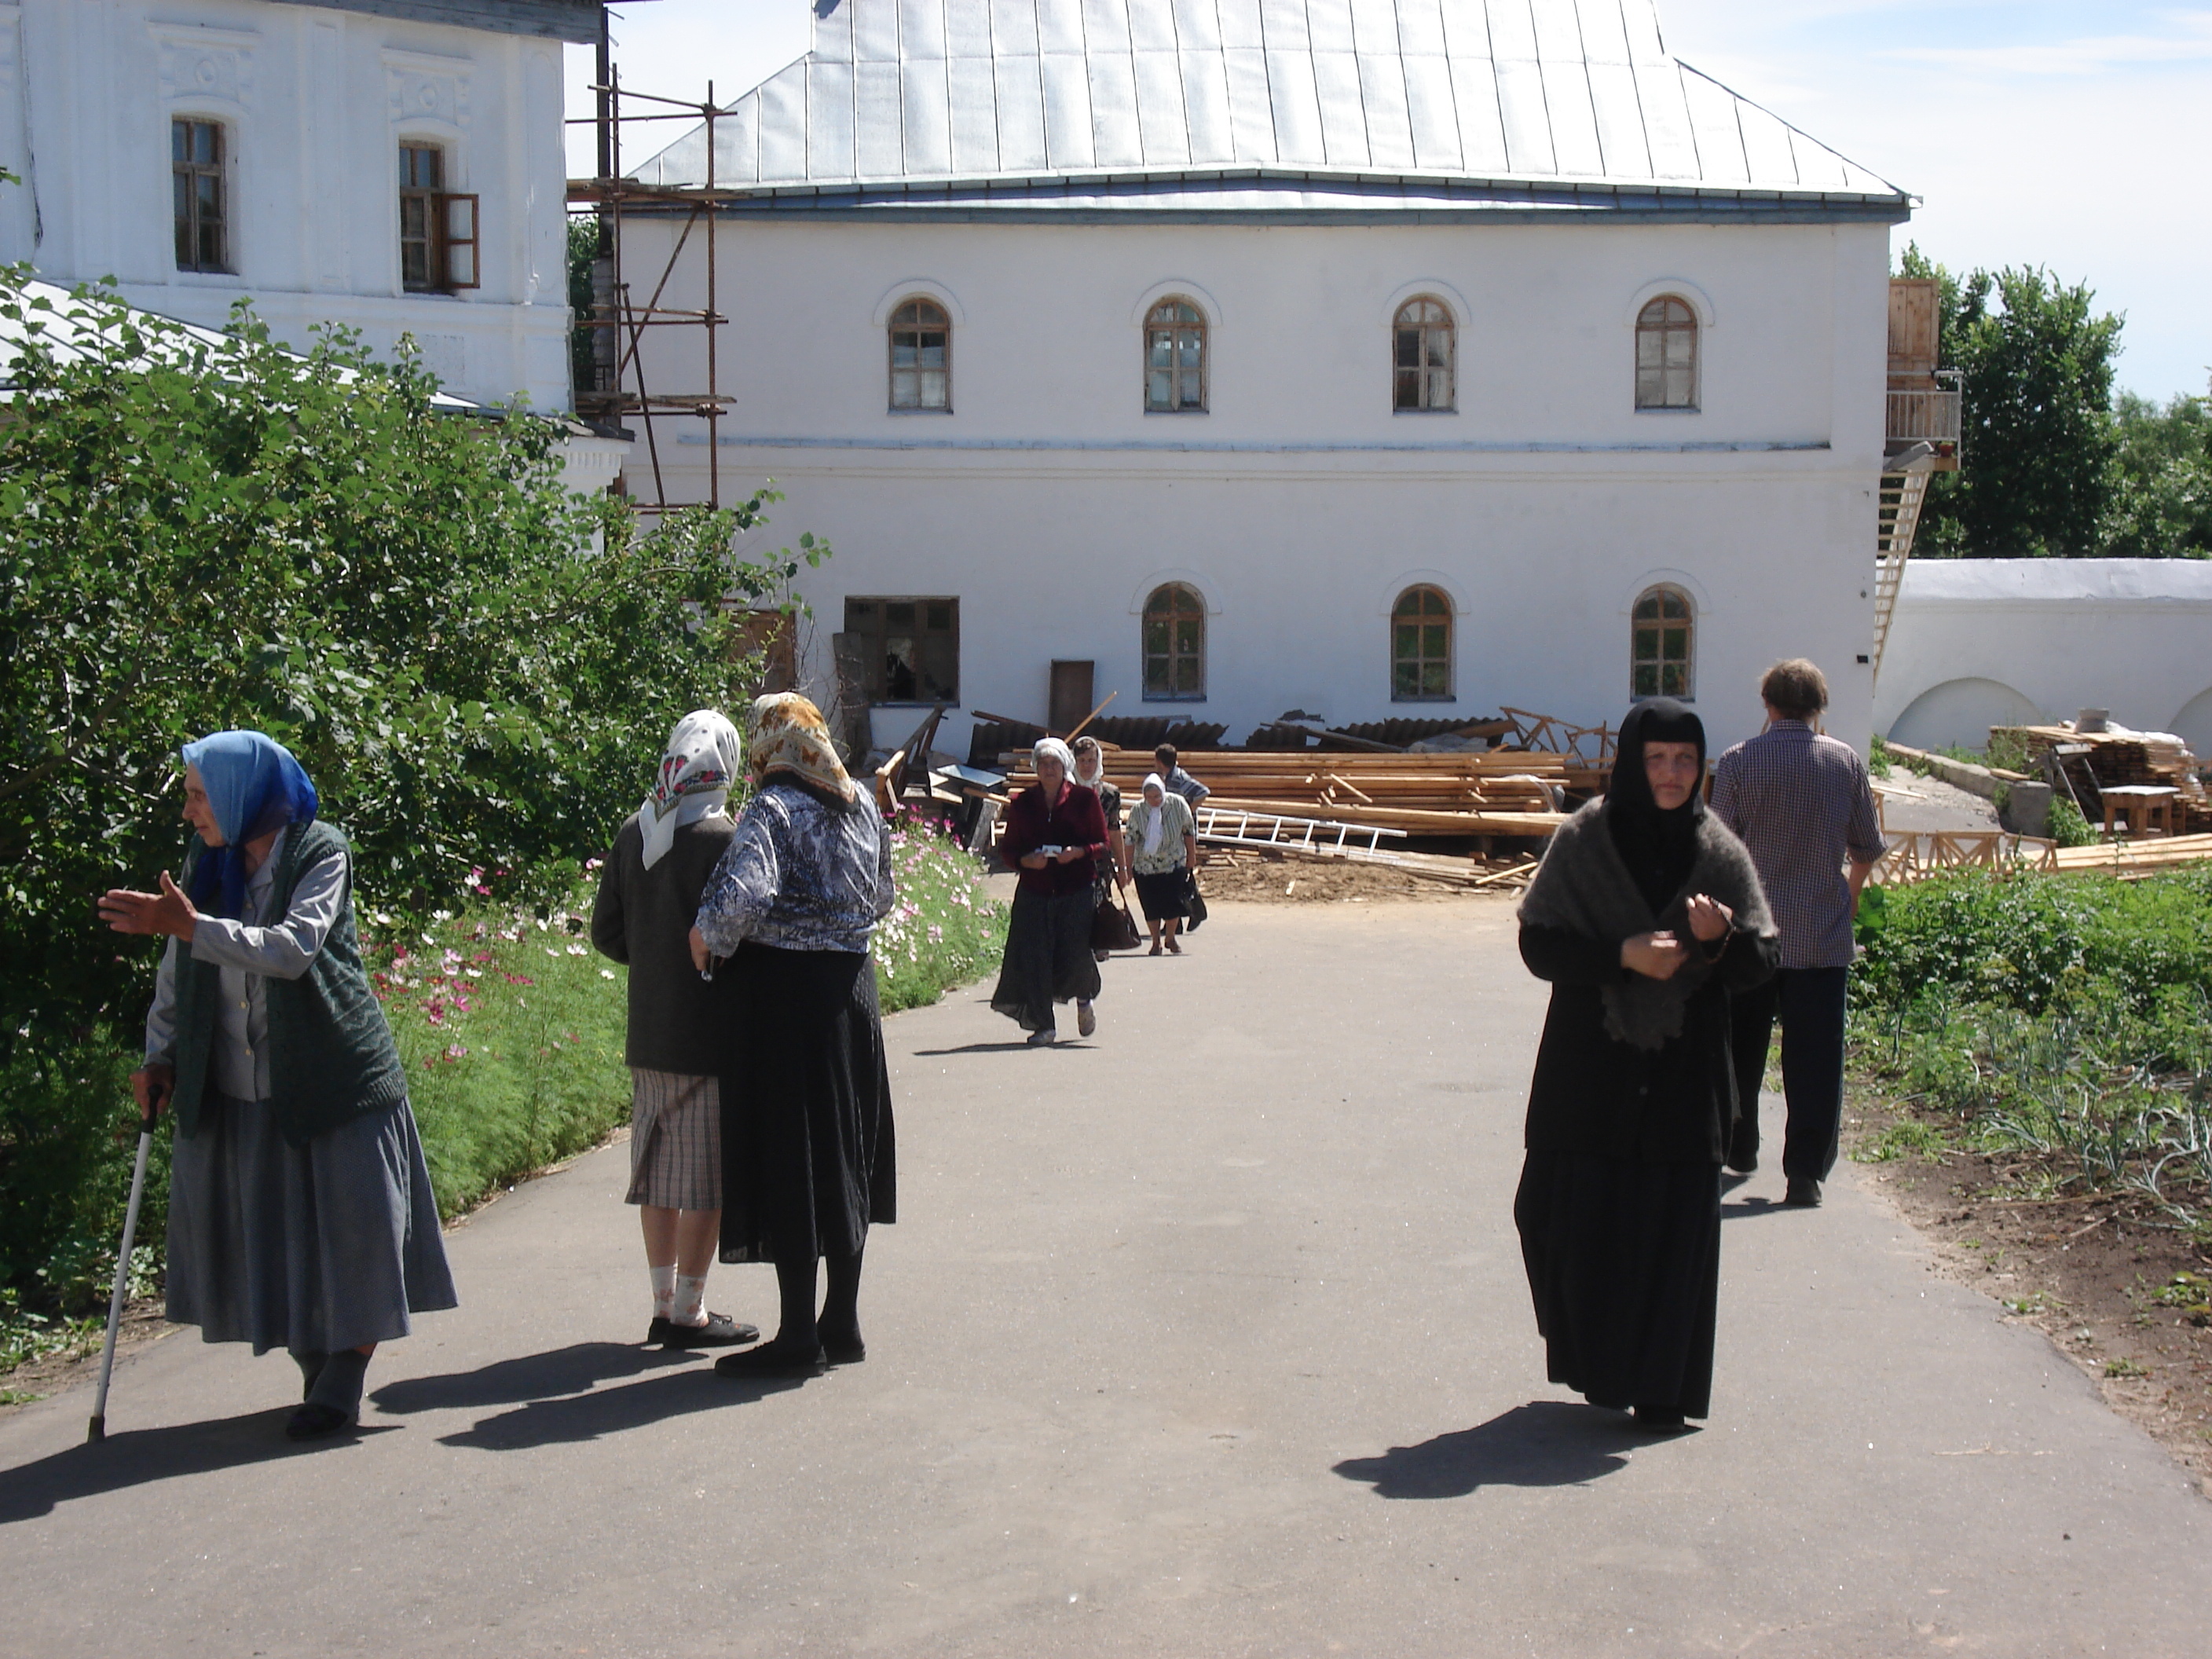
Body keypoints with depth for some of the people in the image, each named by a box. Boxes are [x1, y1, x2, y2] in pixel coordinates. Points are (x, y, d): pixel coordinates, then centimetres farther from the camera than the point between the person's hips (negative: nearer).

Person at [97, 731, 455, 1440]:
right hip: (238, 1090, 5)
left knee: (347, 1222, -4)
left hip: (330, 1081, -5)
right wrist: (160, 1055, 3)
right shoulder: (208, 865, 8)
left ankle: (344, 1381, 5)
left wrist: (190, 926, -29)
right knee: (264, 1233, 8)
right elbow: (178, 973, 12)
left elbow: (294, 948, -23)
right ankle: (315, 1366, 23)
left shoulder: (320, 852, -9)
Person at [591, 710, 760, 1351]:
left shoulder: (631, 834, 3)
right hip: (710, 1034, -6)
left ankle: (665, 1303, 23)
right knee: (707, 1178, 3)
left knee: (660, 1175, 15)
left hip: (648, 1035, 6)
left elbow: (606, 932, 7)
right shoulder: (722, 840, -16)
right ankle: (689, 1313, 8)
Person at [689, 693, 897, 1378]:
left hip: (783, 990, -7)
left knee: (787, 1161, -2)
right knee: (843, 1153, 14)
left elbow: (745, 893, -28)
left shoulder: (772, 808, -12)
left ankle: (799, 1335, 1)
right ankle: (842, 1323, 20)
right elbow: (882, 898, 17)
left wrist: (709, 937, -11)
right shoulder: (862, 804, 9)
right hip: (852, 987, 7)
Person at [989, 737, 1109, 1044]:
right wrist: (1027, 859, -11)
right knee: (1033, 958, -5)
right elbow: (1007, 848, 10)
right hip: (1034, 892, 2)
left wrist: (1078, 852, -14)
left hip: (1077, 891, -2)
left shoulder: (1085, 799, 3)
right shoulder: (1022, 803, 7)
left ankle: (1084, 999, 28)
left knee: (1074, 955, -6)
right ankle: (1043, 1026, 7)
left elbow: (1103, 844, 5)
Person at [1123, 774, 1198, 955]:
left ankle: (1171, 939, 21)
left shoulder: (1178, 804, -10)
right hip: (1145, 866, 0)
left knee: (1174, 904, -2)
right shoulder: (1137, 811, -9)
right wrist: (1127, 868, -2)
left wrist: (1191, 857, 9)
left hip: (1174, 864, 0)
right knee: (1151, 906, 1)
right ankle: (1155, 943, 17)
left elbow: (1188, 832, 3)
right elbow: (1131, 840, -4)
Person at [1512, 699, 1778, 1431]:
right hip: (1591, 1068, -1)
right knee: (1586, 1219, 2)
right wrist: (1621, 954, -18)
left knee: (1675, 1227, 1)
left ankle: (1662, 1386, 12)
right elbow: (1538, 943, -5)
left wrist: (1720, 940, -19)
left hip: (1684, 1073, 1)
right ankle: (1598, 1365, 25)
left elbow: (1759, 962, 3)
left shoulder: (1721, 853, 3)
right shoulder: (1582, 840, -3)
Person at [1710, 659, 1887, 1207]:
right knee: (1815, 1055, 2)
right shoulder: (1846, 761, 0)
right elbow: (1868, 848, 8)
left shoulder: (1739, 761, -6)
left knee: (1743, 1045, 17)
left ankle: (1738, 1147, 31)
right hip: (1824, 936, 0)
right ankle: (1806, 1175, -1)